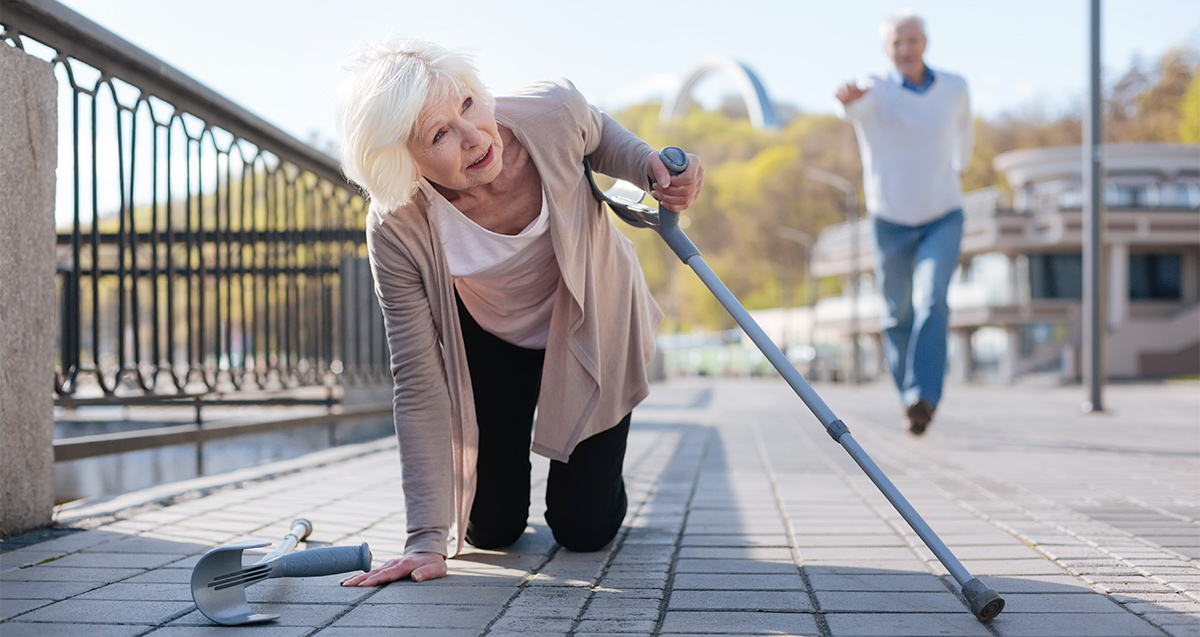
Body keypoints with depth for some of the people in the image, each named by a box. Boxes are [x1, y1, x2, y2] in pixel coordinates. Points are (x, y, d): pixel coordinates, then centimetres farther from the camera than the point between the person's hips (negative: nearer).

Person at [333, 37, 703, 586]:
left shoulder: (551, 111, -32)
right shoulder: (397, 232, -33)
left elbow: (597, 134, -4)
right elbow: (419, 385, -27)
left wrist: (647, 165, -27)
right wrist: (427, 538, -30)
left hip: (592, 324, 1)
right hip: (489, 339, 0)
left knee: (585, 529, 2)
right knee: (491, 530, 7)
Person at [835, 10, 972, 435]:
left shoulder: (953, 88, -2)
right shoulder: (876, 90, -13)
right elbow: (857, 107, -40)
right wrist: (849, 98, -64)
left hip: (943, 219, 1)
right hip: (891, 222, -1)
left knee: (932, 303, -21)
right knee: (898, 315, 11)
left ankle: (922, 399, -26)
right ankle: (909, 392, 32)